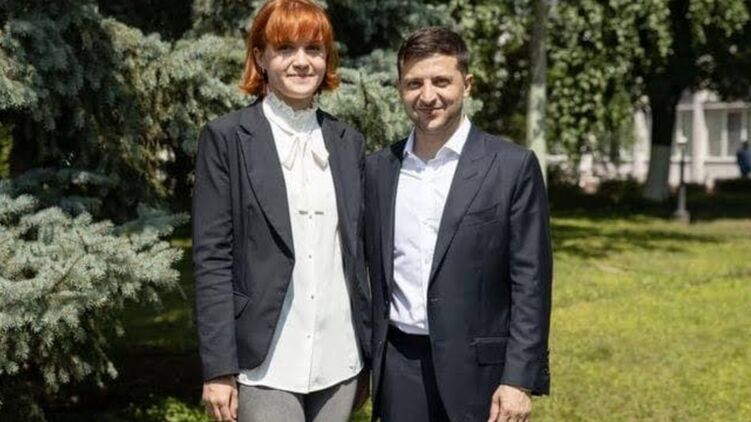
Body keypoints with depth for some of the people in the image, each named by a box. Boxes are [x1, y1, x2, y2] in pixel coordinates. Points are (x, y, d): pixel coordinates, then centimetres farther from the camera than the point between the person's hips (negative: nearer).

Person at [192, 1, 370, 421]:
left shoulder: (348, 142, 10)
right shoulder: (227, 137, -2)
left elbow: (356, 252, 14)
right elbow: (212, 259, -6)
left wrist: (367, 357, 13)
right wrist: (219, 369, -11)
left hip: (339, 362, 4)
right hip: (265, 362, -4)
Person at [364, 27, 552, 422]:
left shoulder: (513, 166, -5)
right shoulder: (378, 168, 7)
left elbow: (530, 283, -7)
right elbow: (374, 273, 12)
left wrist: (520, 379, -12)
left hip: (477, 369, -3)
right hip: (398, 366, 3)